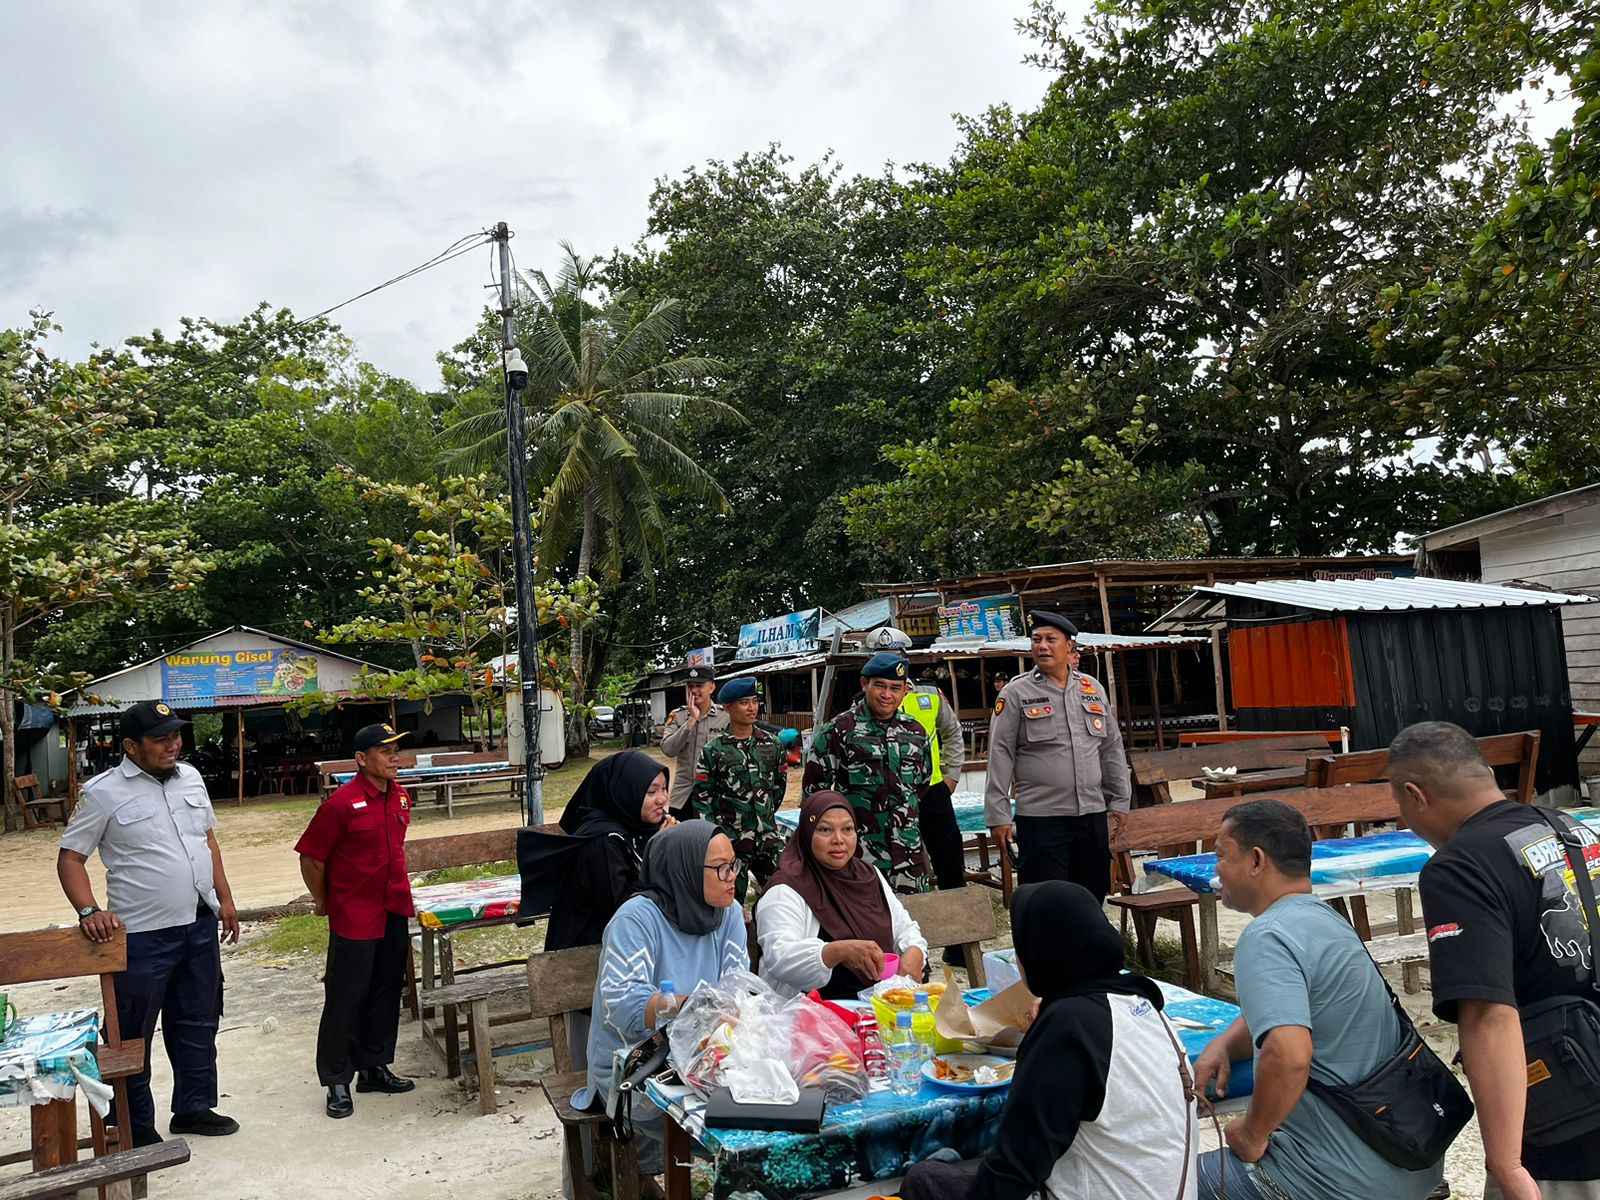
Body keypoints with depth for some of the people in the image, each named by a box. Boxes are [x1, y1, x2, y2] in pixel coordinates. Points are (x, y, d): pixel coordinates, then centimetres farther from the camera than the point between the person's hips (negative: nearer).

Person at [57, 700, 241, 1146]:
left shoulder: (190, 778, 6)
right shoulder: (104, 792, -11)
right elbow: (69, 858, -8)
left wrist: (225, 898, 12)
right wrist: (89, 911, -22)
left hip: (200, 926, 6)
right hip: (142, 934, -6)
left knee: (197, 1024, 17)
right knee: (133, 1035, 8)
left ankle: (194, 1107, 33)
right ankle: (135, 1130, 22)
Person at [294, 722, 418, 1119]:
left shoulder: (400, 796, 3)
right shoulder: (341, 804, -19)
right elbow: (311, 857, -11)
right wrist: (323, 902, 0)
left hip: (393, 912, 7)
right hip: (353, 916, -7)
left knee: (386, 992, 15)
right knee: (346, 997, 3)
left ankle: (374, 1067, 29)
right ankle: (337, 1081, 16)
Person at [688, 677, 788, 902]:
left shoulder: (771, 744, 5)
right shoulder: (714, 749, -5)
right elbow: (701, 795, -3)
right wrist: (717, 828, -7)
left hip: (768, 835, 3)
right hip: (731, 839, -3)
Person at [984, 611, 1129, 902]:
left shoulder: (1092, 688, 11)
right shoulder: (1015, 693, -3)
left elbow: (1112, 748, 16)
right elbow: (1000, 755, -6)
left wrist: (1119, 801, 13)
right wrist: (998, 816, -10)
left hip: (1093, 815, 5)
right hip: (1040, 818, -4)